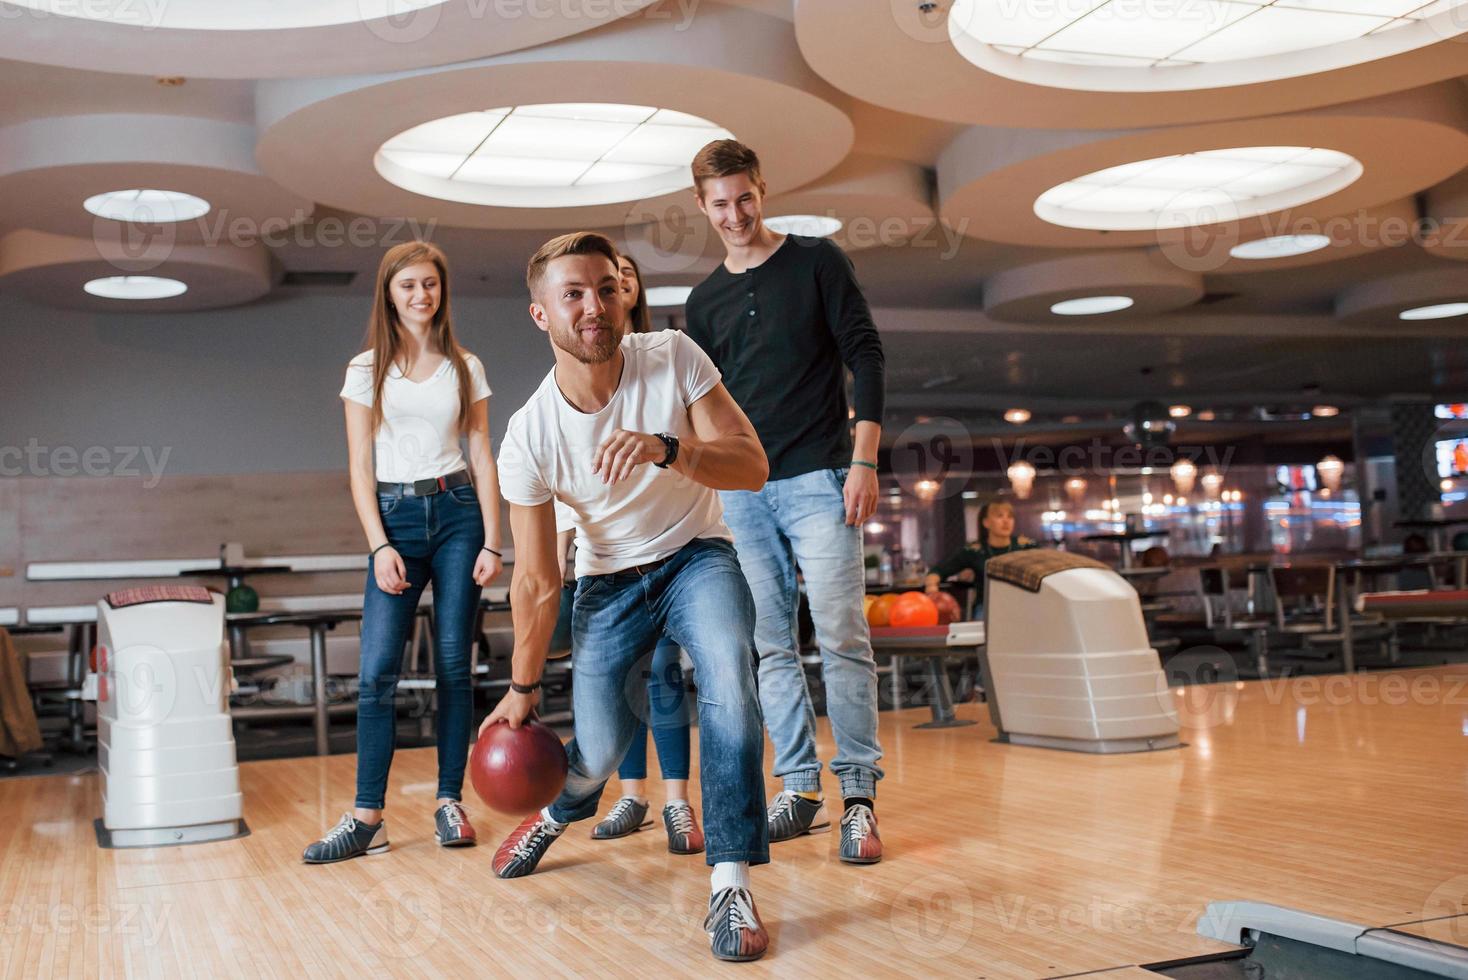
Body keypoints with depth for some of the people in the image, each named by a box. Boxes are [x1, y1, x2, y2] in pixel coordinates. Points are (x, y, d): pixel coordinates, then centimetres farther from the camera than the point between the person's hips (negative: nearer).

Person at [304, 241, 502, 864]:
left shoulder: (465, 367, 9)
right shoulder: (367, 369, 5)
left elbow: (483, 458, 7)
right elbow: (360, 467, 2)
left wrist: (491, 542, -1)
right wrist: (380, 545, -8)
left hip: (457, 513, 1)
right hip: (394, 514, -1)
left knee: (453, 665, 2)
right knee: (377, 670, -9)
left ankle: (450, 802, 10)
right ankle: (368, 817, -6)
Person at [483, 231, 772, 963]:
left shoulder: (673, 359, -21)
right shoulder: (529, 438, -20)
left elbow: (752, 466, -25)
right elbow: (537, 582, -10)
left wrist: (664, 448, -43)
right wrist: (522, 688, -2)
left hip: (696, 557, -1)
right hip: (608, 581, 1)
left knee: (728, 670, -30)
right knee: (599, 748, -1)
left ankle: (731, 887, -24)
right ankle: (561, 809, 40)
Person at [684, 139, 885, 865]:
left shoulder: (817, 263, 3)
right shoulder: (705, 301, 14)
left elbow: (865, 357, -1)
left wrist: (864, 461, -10)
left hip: (818, 480, -4)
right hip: (743, 493, 4)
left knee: (841, 638, -8)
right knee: (772, 647, 4)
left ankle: (858, 796, -4)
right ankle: (800, 790, 11)